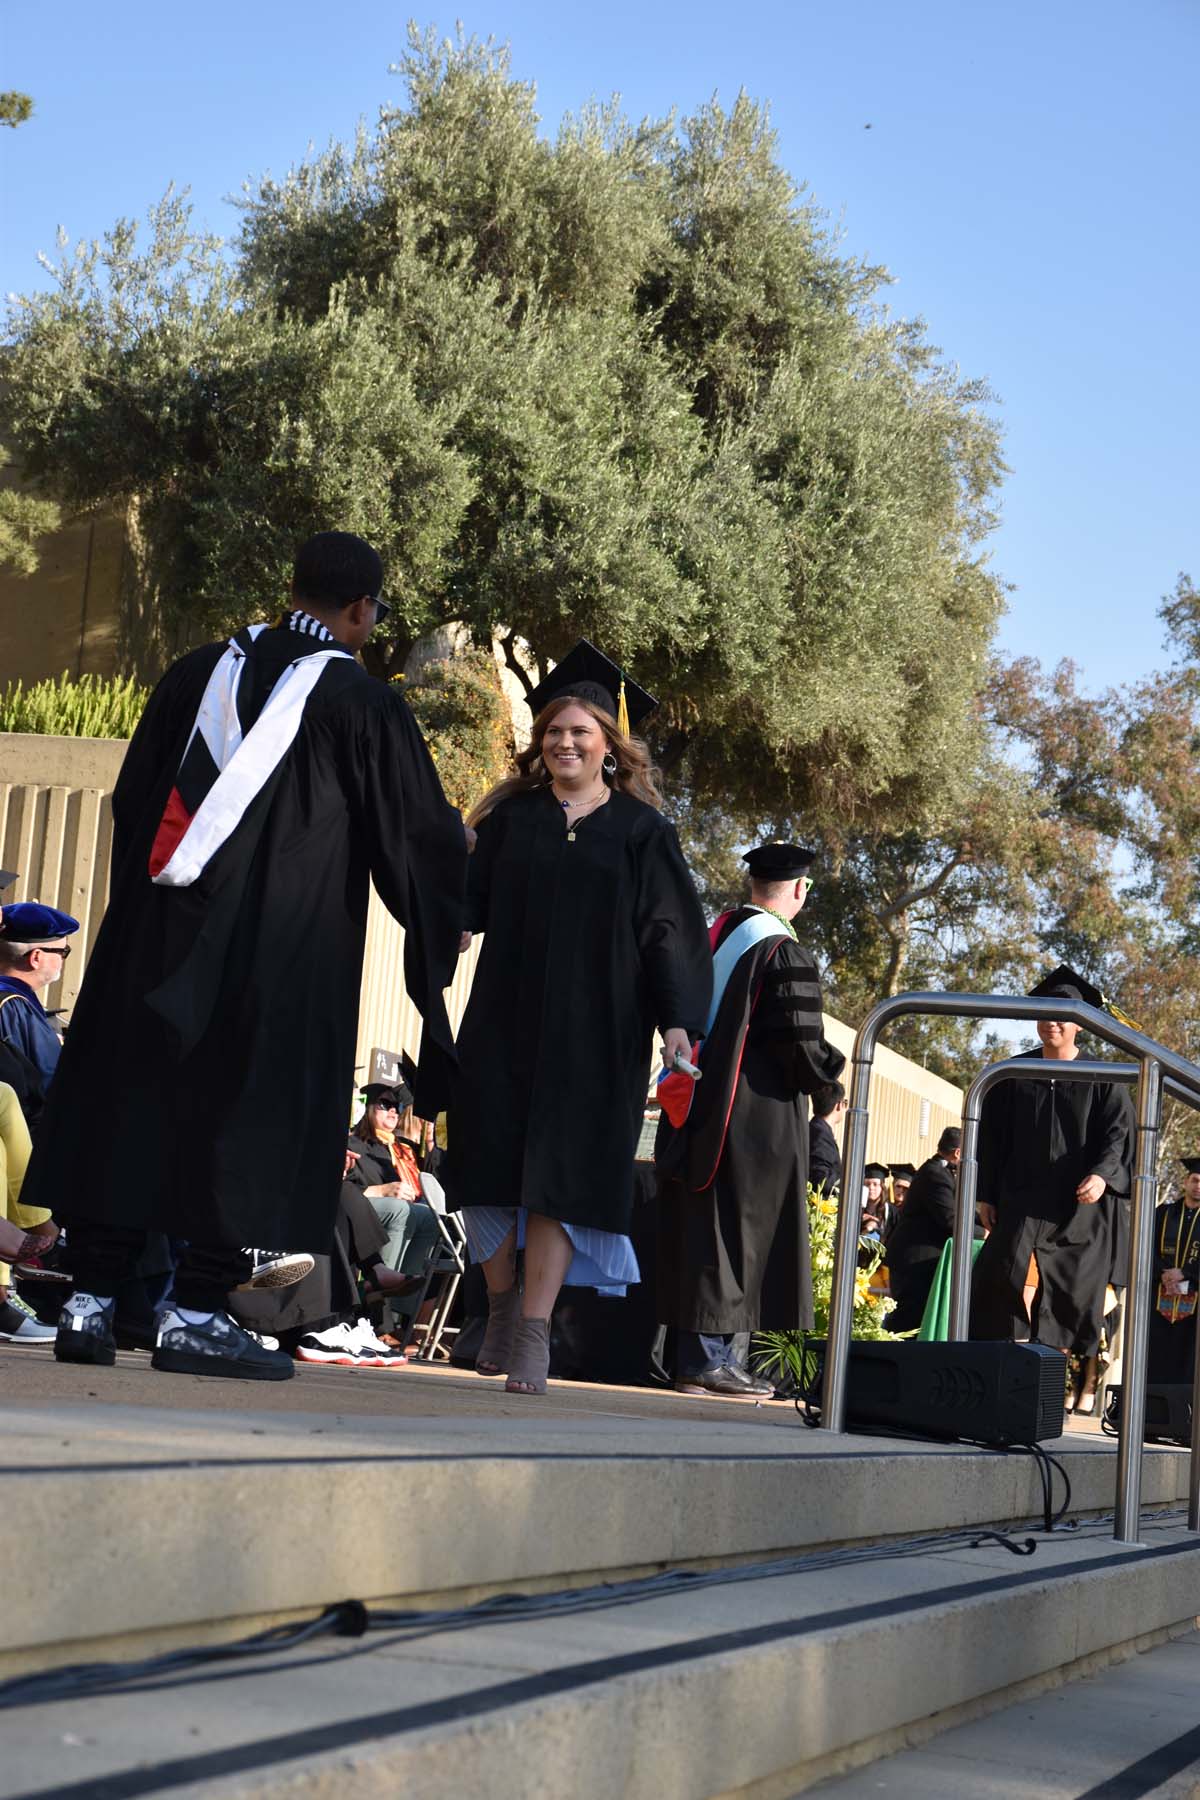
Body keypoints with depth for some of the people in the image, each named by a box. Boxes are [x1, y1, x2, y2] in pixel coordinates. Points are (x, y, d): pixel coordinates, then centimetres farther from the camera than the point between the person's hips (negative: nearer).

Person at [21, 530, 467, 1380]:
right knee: (245, 1111, 2)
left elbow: (132, 798, 16)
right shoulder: (365, 703, -6)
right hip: (285, 952, -5)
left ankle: (91, 1297, 9)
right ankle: (197, 1311, 1)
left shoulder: (199, 673, 9)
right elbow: (418, 838, -1)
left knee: (128, 1098, 8)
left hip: (158, 930, 5)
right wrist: (460, 842, 20)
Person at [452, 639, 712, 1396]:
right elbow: (471, 893, 5)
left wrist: (677, 1018, -10)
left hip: (594, 1028, -2)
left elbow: (667, 930, 1)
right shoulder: (513, 816, 11)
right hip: (506, 1018, 2)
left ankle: (535, 1334, -6)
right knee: (491, 1156, 2)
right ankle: (502, 1307, 18)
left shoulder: (641, 830, 5)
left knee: (561, 1171, -6)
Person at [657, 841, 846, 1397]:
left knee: (699, 1226, 9)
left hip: (697, 1113, 7)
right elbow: (800, 1045, -17)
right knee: (739, 1227, -2)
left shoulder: (712, 940, 10)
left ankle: (693, 1359, 12)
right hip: (759, 1116, -7)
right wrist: (836, 1067, 3)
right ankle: (709, 1357, -2)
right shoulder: (787, 955, -13)